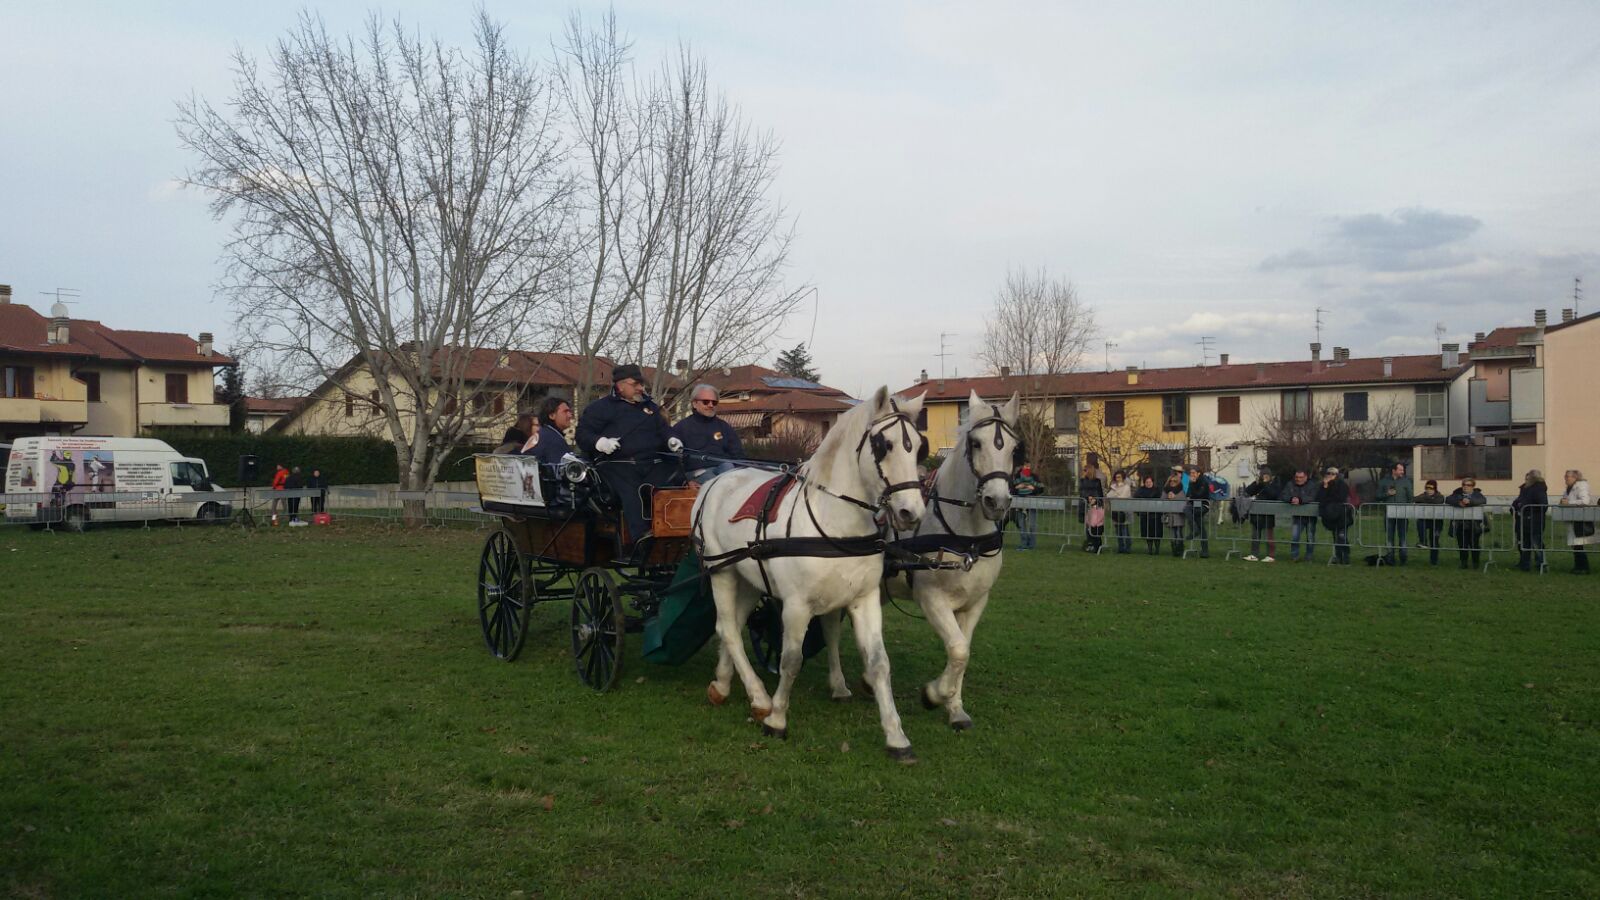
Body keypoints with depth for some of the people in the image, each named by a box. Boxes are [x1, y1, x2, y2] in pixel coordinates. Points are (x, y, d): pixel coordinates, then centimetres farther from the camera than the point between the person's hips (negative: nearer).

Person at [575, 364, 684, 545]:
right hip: (617, 464, -4)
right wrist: (600, 442, -10)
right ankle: (640, 535, -47)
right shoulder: (600, 407, 16)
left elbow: (664, 428, 30)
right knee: (631, 491, -34)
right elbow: (583, 435, 11)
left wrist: (672, 440, 6)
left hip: (653, 463, 5)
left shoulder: (650, 406, 31)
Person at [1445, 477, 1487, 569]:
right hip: (1460, 524, 2)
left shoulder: (1477, 494, 7)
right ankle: (1463, 563, 11)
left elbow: (1483, 500, -14)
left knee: (1474, 544, -1)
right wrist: (1458, 502, -22)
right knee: (1462, 545, 1)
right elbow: (1448, 499, -4)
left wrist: (1469, 501, -29)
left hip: (1474, 525, -2)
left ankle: (1475, 563, 12)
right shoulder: (1457, 494, 13)